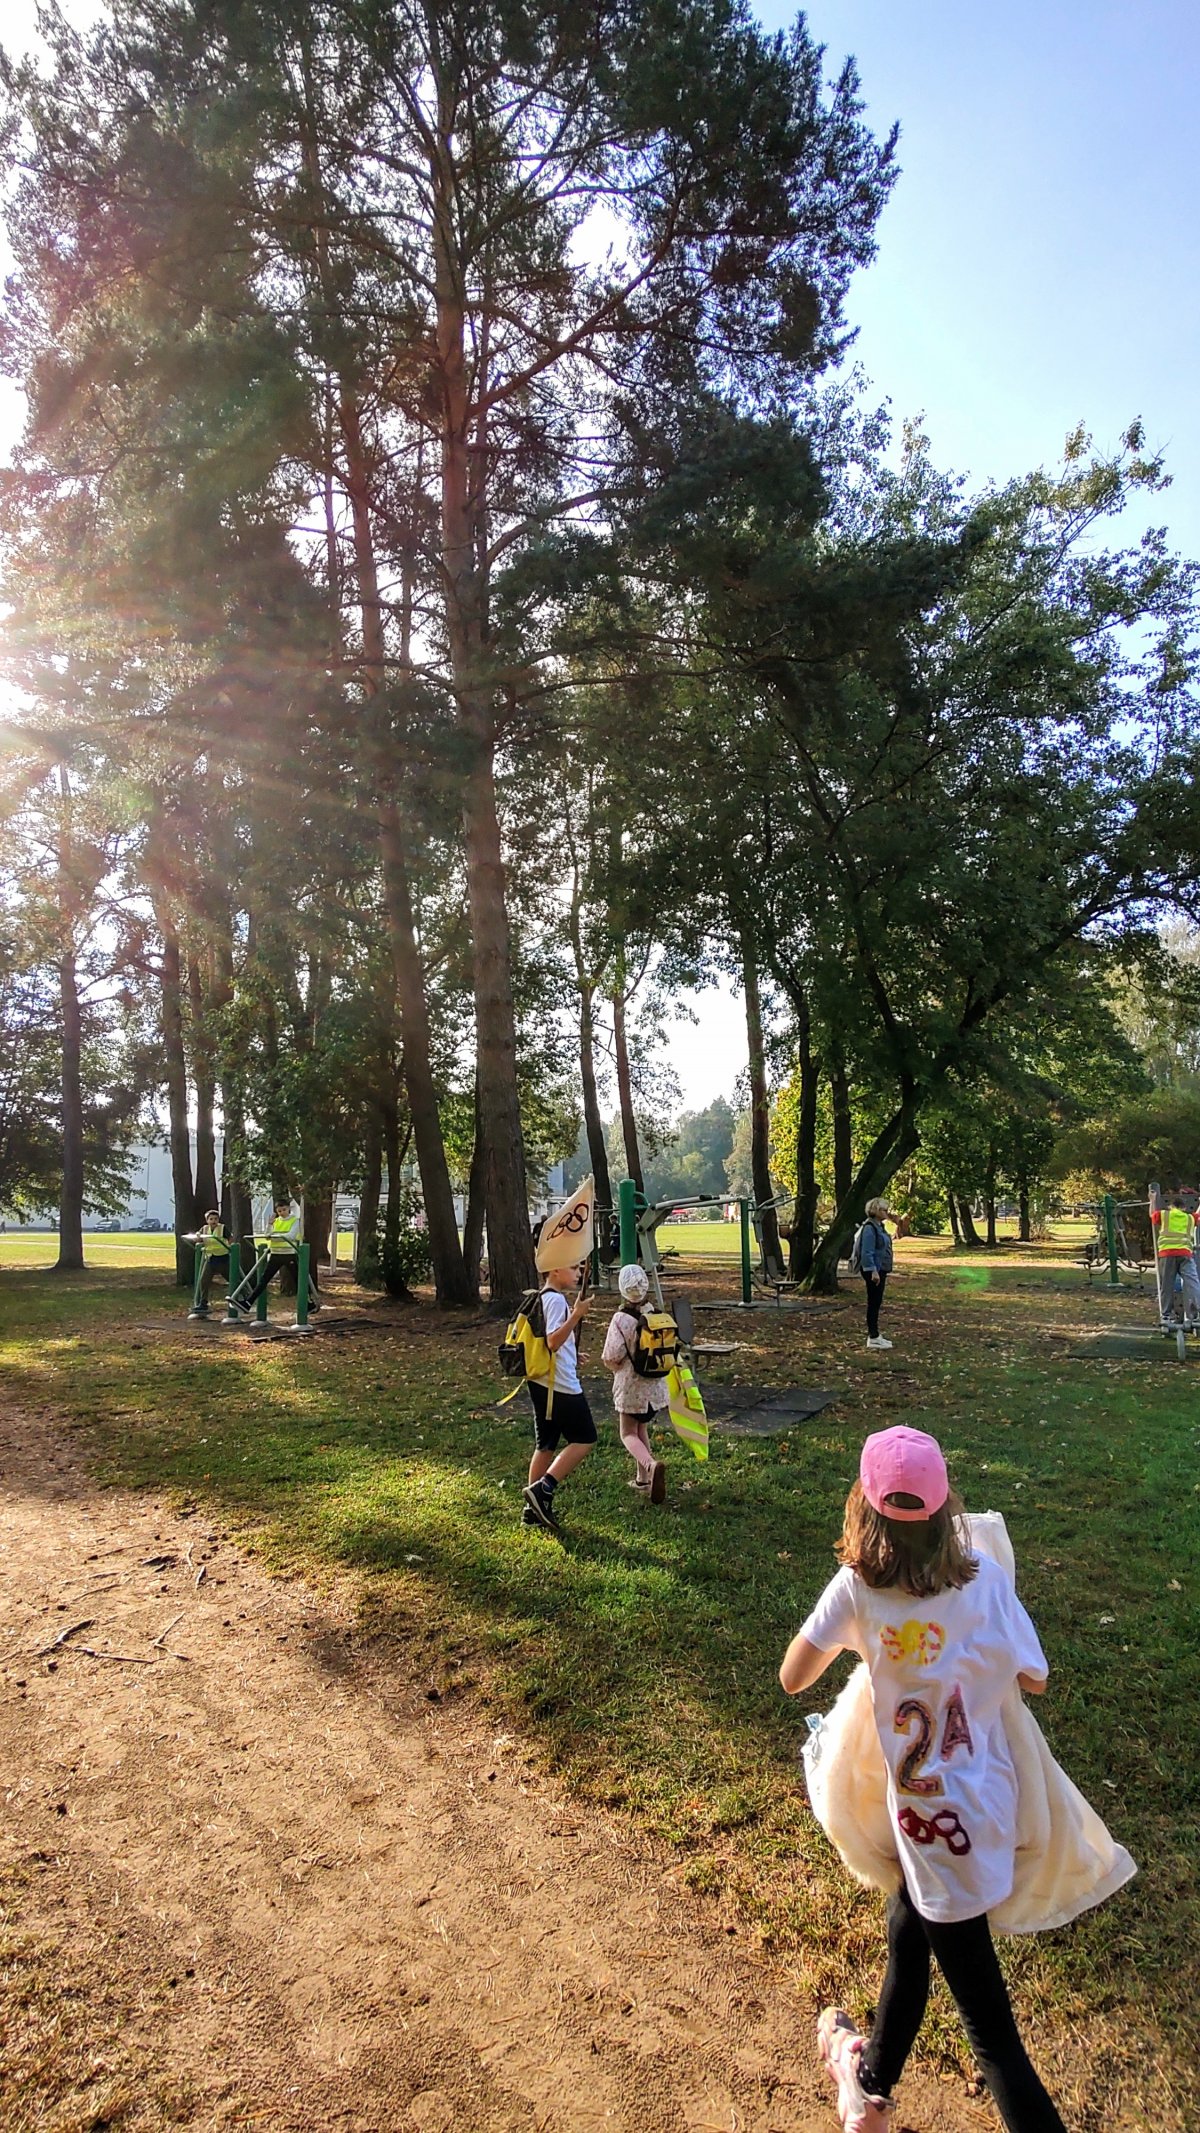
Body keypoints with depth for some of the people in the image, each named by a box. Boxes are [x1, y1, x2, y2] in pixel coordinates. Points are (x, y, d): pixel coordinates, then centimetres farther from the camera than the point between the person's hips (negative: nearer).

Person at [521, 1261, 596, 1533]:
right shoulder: (556, 1299, -17)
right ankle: (543, 1489, -6)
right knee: (584, 1440, 0)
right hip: (560, 1385, -10)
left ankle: (534, 1508, 17)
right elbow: (553, 1341, -25)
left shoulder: (540, 1298, 14)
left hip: (542, 1383, 10)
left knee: (546, 1445, 13)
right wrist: (577, 1315, -25)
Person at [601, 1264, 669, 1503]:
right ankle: (643, 1477, 27)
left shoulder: (621, 1319, -18)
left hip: (631, 1387, -4)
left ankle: (651, 1464, -19)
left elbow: (610, 1359, -19)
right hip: (657, 1385, 5)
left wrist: (617, 1367, 3)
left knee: (628, 1433, 8)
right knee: (641, 1427, 24)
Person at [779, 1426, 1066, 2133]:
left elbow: (793, 1678, -11)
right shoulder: (986, 1580, -14)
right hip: (992, 1802, 5)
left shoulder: (858, 1589, -22)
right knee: (907, 1931, 28)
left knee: (988, 2022, 12)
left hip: (935, 1819, -5)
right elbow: (1035, 1680, -2)